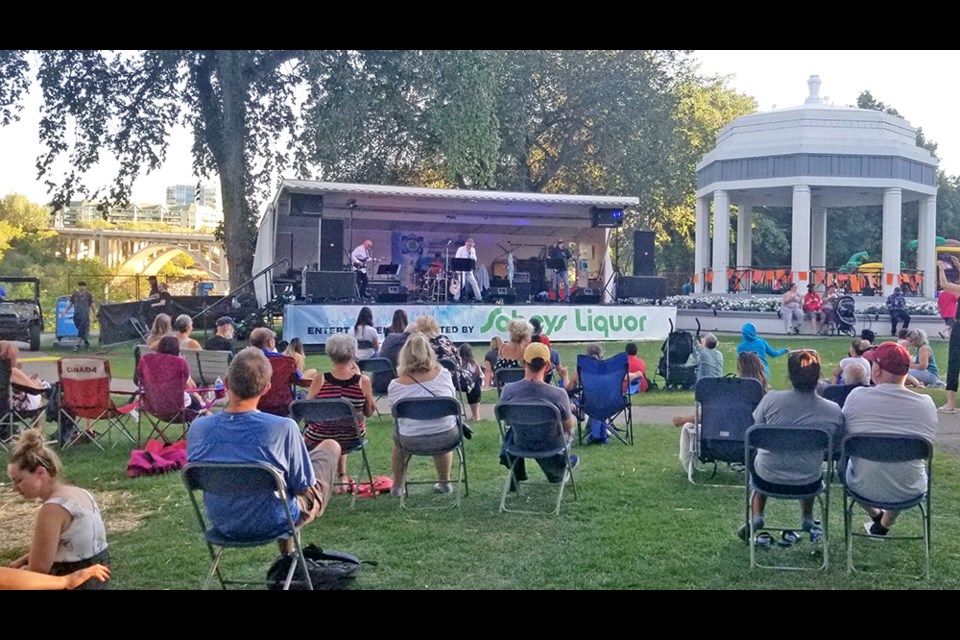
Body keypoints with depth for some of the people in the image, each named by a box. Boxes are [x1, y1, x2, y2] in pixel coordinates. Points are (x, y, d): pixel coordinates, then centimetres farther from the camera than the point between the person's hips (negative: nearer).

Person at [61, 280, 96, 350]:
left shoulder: (88, 295, 3)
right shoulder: (74, 295, 13)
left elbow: (93, 305, 4)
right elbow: (69, 305, 16)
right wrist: (64, 312, 4)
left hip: (85, 316, -4)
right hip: (76, 316, 4)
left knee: (80, 332, -14)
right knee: (82, 332, 11)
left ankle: (77, 346, -16)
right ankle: (86, 344, 27)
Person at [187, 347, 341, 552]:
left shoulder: (198, 428, -18)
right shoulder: (282, 428, -31)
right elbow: (304, 487, -19)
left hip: (222, 524, 4)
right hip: (273, 525, -4)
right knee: (330, 446, 17)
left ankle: (286, 552, 44)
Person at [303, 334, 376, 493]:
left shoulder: (319, 381, -18)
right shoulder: (363, 381, -17)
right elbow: (369, 412, -1)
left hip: (319, 438, -2)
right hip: (352, 439, 2)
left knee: (306, 428, 33)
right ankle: (342, 477, 43)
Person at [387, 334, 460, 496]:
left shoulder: (396, 385, -11)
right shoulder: (443, 374, -8)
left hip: (412, 441, -1)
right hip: (447, 439, 1)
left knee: (397, 437, 35)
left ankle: (397, 486, 42)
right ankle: (445, 483, 46)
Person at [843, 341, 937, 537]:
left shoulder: (857, 396, -15)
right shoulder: (926, 404, -12)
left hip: (864, 488, -1)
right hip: (909, 491, 1)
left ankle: (876, 515, 39)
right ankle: (884, 525, 38)